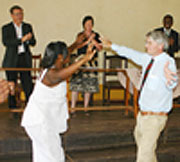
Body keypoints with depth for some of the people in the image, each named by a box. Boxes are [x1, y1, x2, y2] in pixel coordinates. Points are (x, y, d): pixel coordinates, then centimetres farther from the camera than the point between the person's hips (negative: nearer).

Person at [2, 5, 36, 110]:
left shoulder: (27, 27, 11)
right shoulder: (6, 28, 2)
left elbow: (33, 43, 7)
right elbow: (6, 42, -14)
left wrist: (29, 39, -17)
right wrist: (22, 39, -23)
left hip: (25, 59, 2)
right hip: (12, 61, -2)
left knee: (28, 85, -3)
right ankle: (13, 109, 14)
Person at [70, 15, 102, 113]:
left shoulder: (96, 35, 11)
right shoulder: (80, 35, 5)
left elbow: (100, 48, 3)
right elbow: (77, 46, -11)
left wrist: (93, 40, -8)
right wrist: (88, 41, -20)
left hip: (92, 62, 2)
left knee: (89, 85, 2)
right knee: (76, 83, -9)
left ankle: (85, 108, 12)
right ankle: (73, 107, -4)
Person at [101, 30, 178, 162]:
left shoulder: (168, 62, -25)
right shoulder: (148, 58, -1)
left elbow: (172, 84, -45)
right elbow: (131, 54, 18)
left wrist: (169, 78, -69)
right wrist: (112, 46, 27)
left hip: (155, 117, -10)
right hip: (143, 113, 10)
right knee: (139, 136, 33)